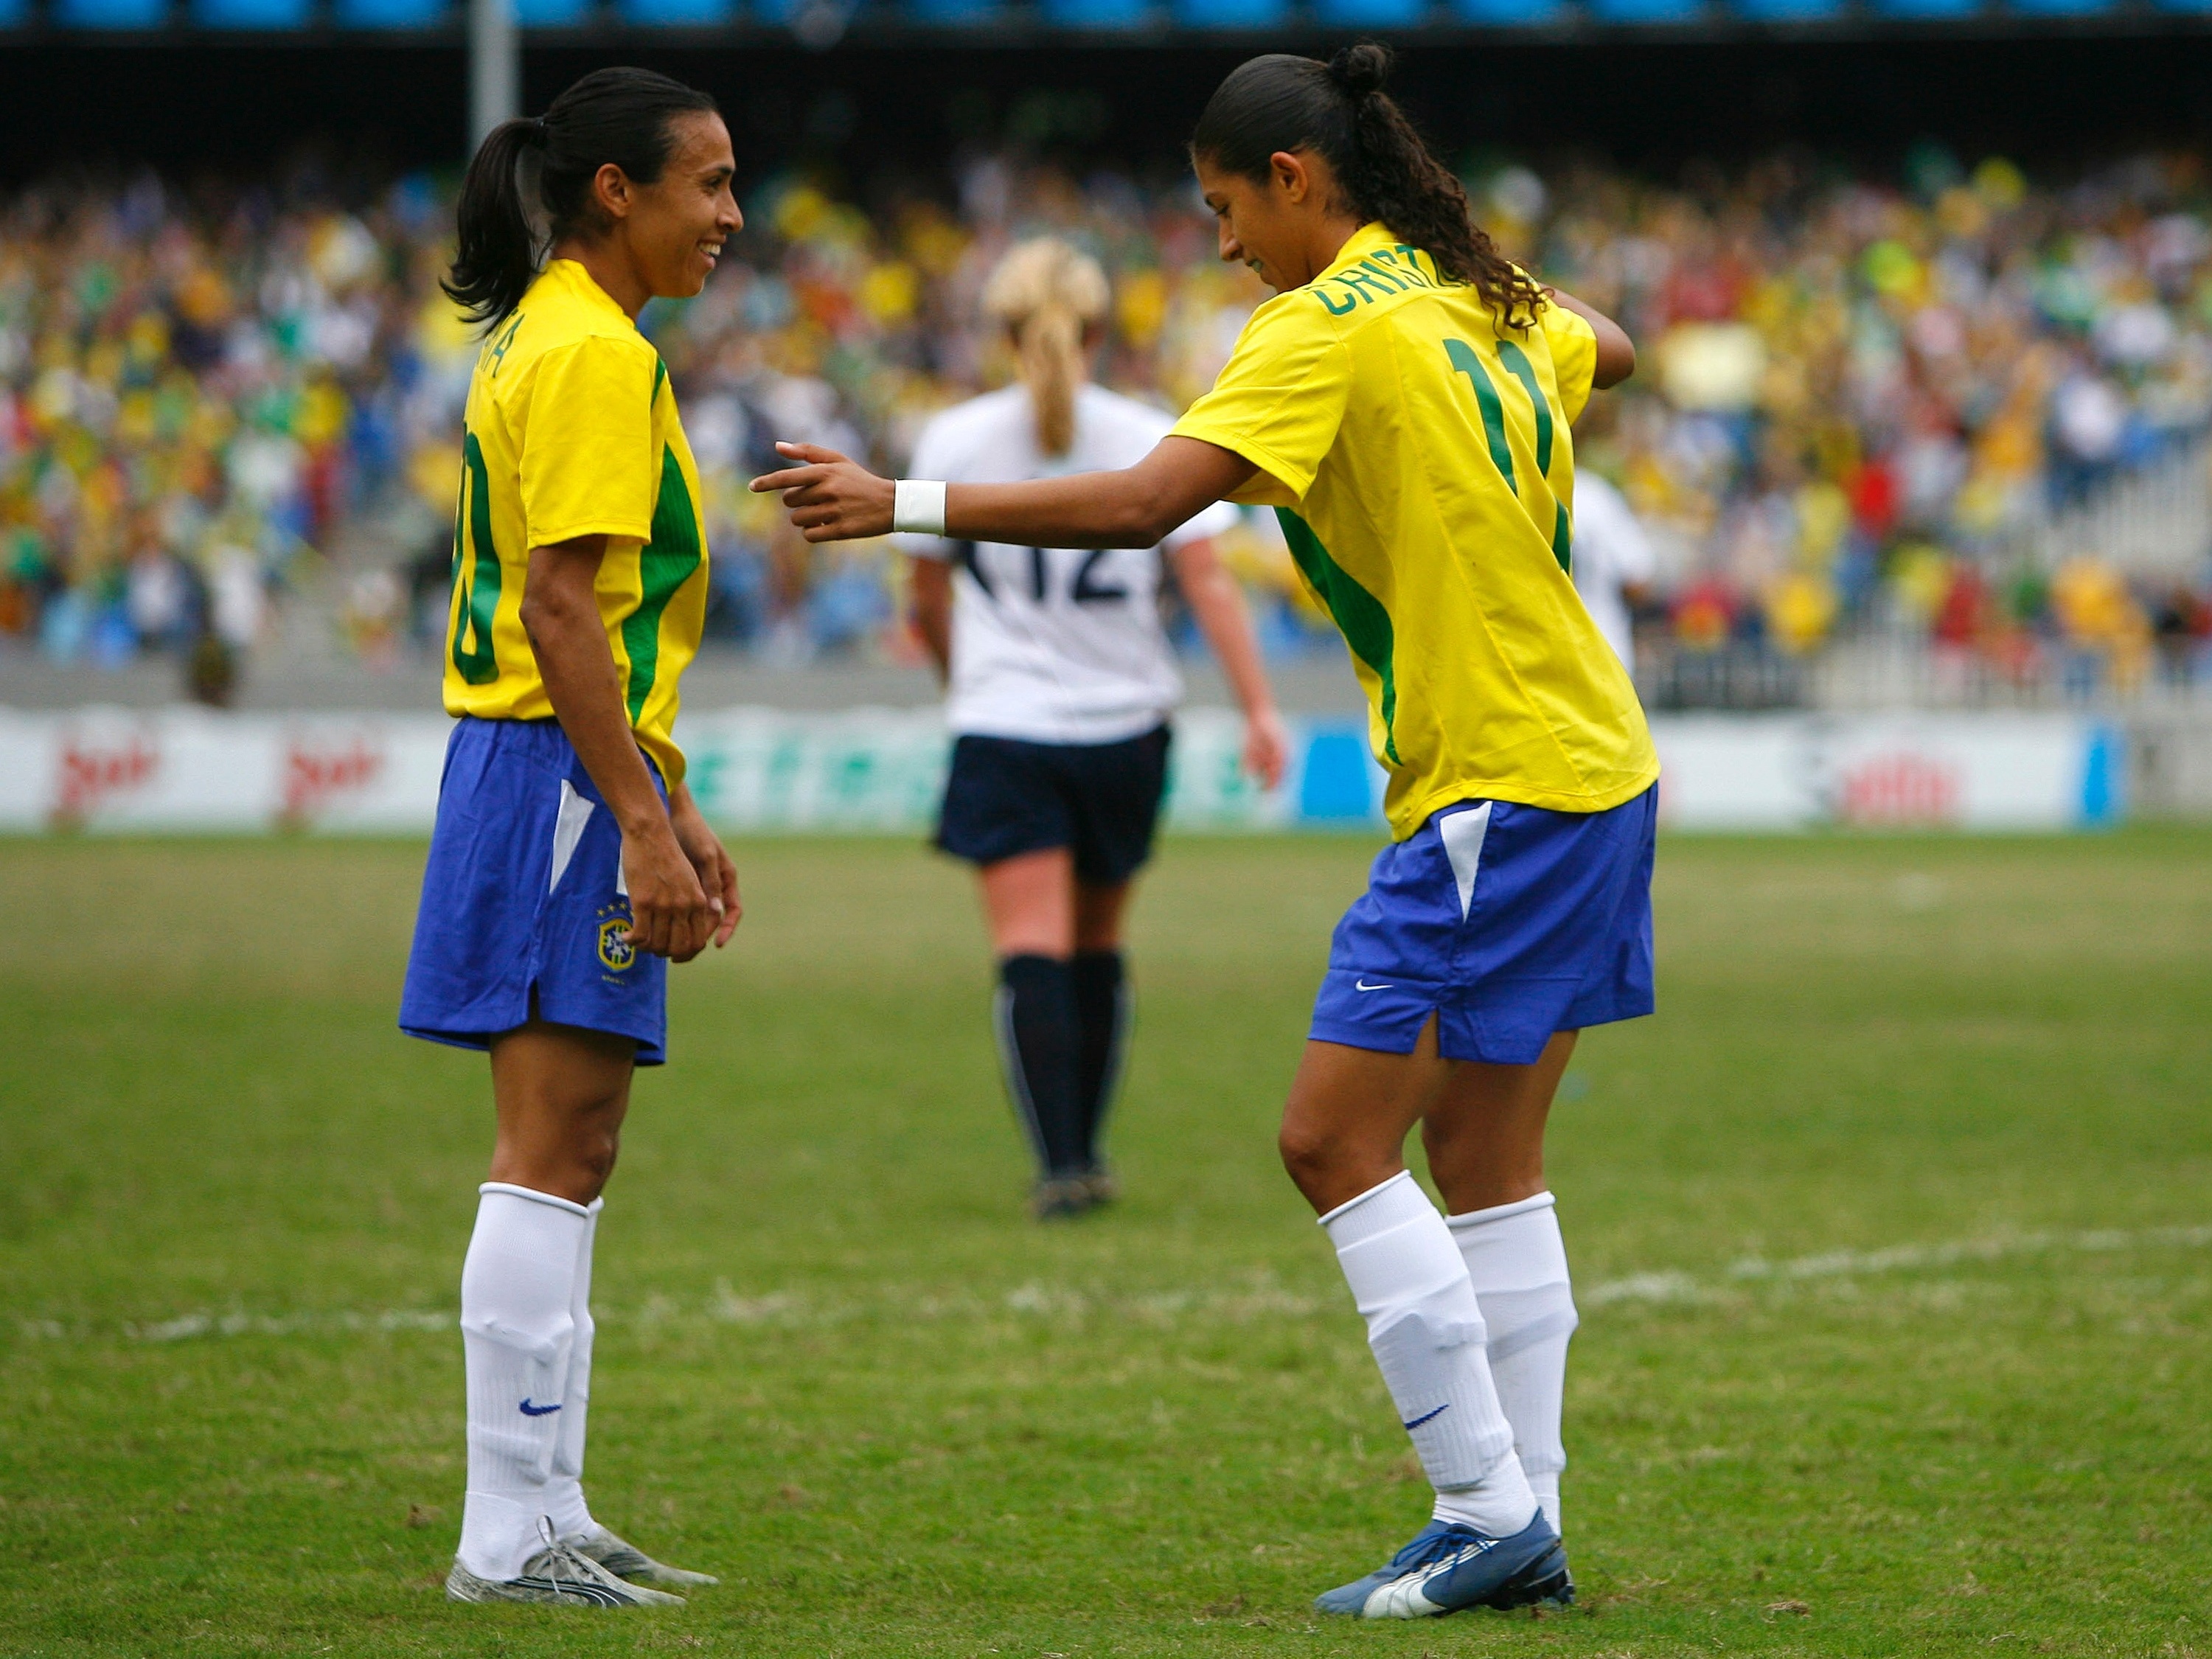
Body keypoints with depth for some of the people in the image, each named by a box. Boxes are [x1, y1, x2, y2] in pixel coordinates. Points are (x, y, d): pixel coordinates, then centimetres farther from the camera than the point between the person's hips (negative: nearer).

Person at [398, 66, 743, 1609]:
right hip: (566, 784, -11)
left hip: (552, 772, 11)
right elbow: (560, 611, -20)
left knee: (562, 1163, 12)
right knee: (554, 1159, -10)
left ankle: (548, 1514, 16)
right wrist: (646, 824, -22)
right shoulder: (595, 356, -13)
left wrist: (675, 809, 25)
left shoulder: (553, 342, 19)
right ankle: (509, 1533, -10)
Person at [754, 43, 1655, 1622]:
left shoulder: (1331, 325, -13)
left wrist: (906, 504, -20)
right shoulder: (1479, 298, 12)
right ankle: (1524, 1526, 11)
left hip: (1497, 793, -9)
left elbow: (1143, 500, -24)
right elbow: (1608, 351, 35)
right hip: (1589, 770, 9)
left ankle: (1487, 1509, -8)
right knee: (1486, 1158, 11)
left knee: (1336, 1137, -7)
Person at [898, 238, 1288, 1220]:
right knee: (1097, 947, 17)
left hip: (1002, 728, -2)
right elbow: (1207, 582, -7)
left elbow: (929, 599, 9)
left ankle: (1061, 1163, -20)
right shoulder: (1152, 440, -2)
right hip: (1125, 728, 2)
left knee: (1032, 954, -7)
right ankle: (1084, 1154, 23)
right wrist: (1258, 710, -6)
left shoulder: (952, 442, -1)